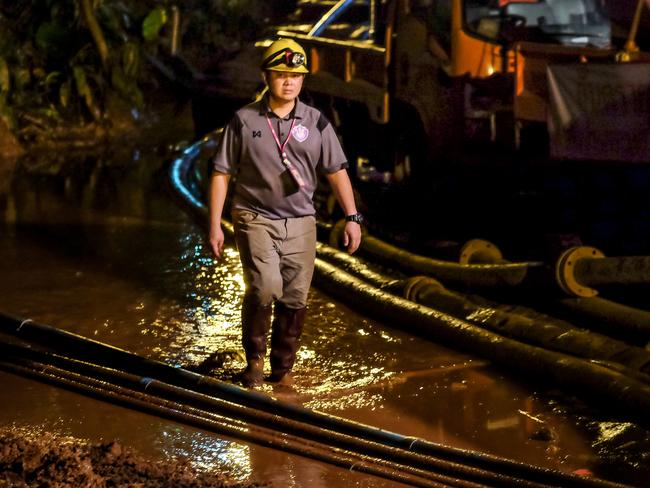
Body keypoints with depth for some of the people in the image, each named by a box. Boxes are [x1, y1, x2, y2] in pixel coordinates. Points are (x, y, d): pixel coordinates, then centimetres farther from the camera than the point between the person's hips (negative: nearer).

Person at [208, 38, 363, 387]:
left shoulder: (316, 123, 4)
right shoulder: (244, 121, -1)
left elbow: (336, 171, 7)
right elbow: (221, 173, 1)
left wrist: (352, 217, -2)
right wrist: (215, 225, -3)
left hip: (300, 223, 3)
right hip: (255, 218, -3)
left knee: (295, 299, 1)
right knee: (265, 286, -21)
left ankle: (282, 368, 18)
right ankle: (254, 357, 0)